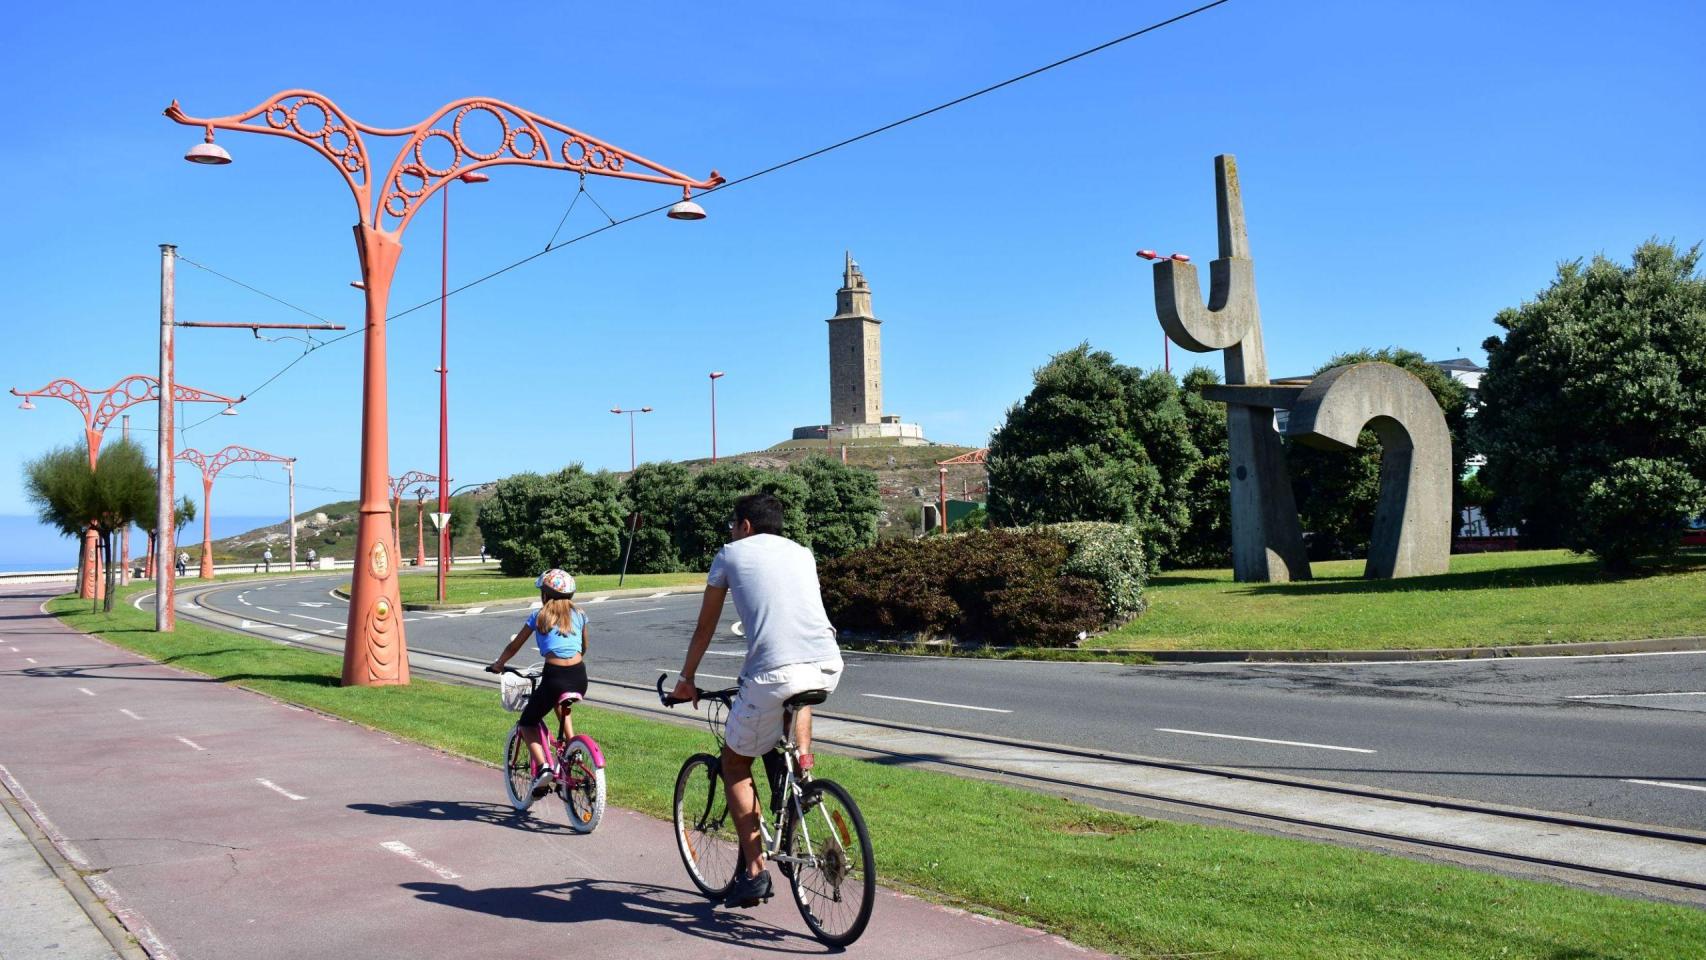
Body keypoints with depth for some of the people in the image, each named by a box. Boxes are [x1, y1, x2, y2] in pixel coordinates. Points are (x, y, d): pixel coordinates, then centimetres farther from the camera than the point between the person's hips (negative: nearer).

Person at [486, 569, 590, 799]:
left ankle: (542, 767, -7)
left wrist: (497, 665, 32)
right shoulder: (579, 614, 15)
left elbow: (514, 646, 16)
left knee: (527, 723, 16)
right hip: (579, 678, 4)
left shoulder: (539, 616, 8)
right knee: (561, 706, 39)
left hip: (554, 677, -4)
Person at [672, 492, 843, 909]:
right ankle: (803, 760, 21)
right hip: (829, 666, 4)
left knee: (735, 765, 16)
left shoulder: (731, 554, 15)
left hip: (774, 673, -4)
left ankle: (755, 872, 11)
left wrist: (686, 680, 34)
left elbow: (705, 627, 22)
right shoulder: (802, 553, 26)